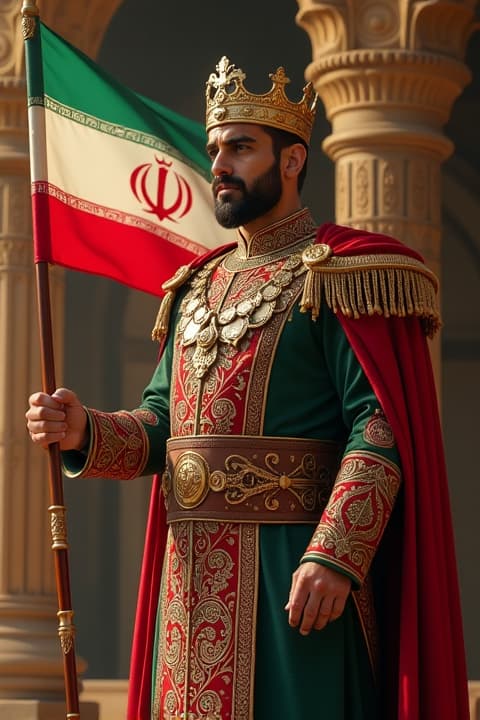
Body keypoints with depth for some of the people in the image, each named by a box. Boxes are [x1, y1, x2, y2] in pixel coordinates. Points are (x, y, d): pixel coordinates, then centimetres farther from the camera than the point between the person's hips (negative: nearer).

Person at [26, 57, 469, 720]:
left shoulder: (338, 275, -4)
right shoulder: (197, 289, 20)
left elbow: (382, 428, -13)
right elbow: (160, 427, 16)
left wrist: (335, 555, -24)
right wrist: (84, 431, -6)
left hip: (292, 572, -7)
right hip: (193, 575, 7)